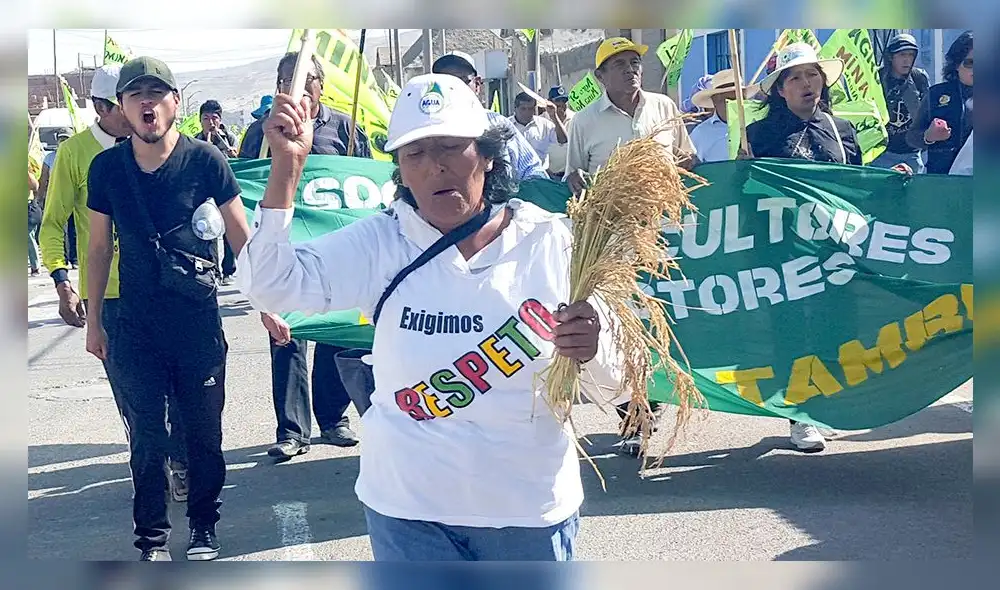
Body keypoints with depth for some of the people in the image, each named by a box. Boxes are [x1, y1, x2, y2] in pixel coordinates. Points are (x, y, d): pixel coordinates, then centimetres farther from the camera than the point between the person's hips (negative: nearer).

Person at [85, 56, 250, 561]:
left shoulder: (204, 160, -8)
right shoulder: (106, 168, -1)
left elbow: (241, 238, -1)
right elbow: (99, 248, 9)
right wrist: (94, 323, 11)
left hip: (199, 321, -1)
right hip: (136, 325, 2)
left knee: (203, 431, 9)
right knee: (145, 436, 7)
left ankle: (203, 525, 29)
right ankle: (152, 538, 22)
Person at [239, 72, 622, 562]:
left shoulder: (551, 242, -6)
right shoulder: (380, 245, -5)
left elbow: (617, 378, -4)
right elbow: (269, 285, -15)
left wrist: (591, 349, -27)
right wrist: (286, 167, -24)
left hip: (531, 508, 1)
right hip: (409, 508, 0)